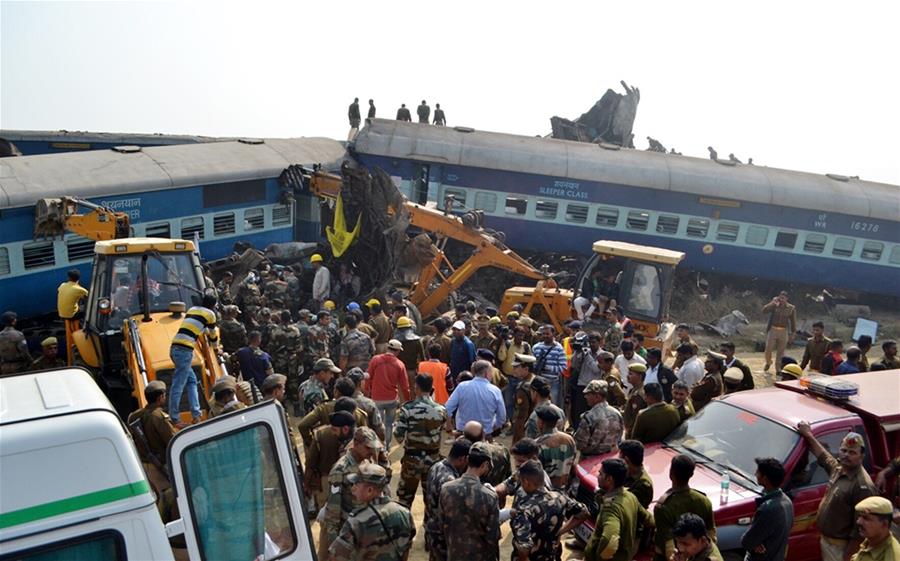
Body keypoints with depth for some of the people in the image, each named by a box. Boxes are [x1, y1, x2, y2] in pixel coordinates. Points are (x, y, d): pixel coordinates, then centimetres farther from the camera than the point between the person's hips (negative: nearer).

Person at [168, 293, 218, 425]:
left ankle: (196, 415, 13)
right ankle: (173, 419, -5)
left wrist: (207, 331, 59)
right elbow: (213, 333, 20)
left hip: (174, 348, 8)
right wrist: (215, 347, 38)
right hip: (184, 350, -8)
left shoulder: (192, 309, 24)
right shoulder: (210, 314, 6)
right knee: (178, 385, -7)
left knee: (191, 380, 16)